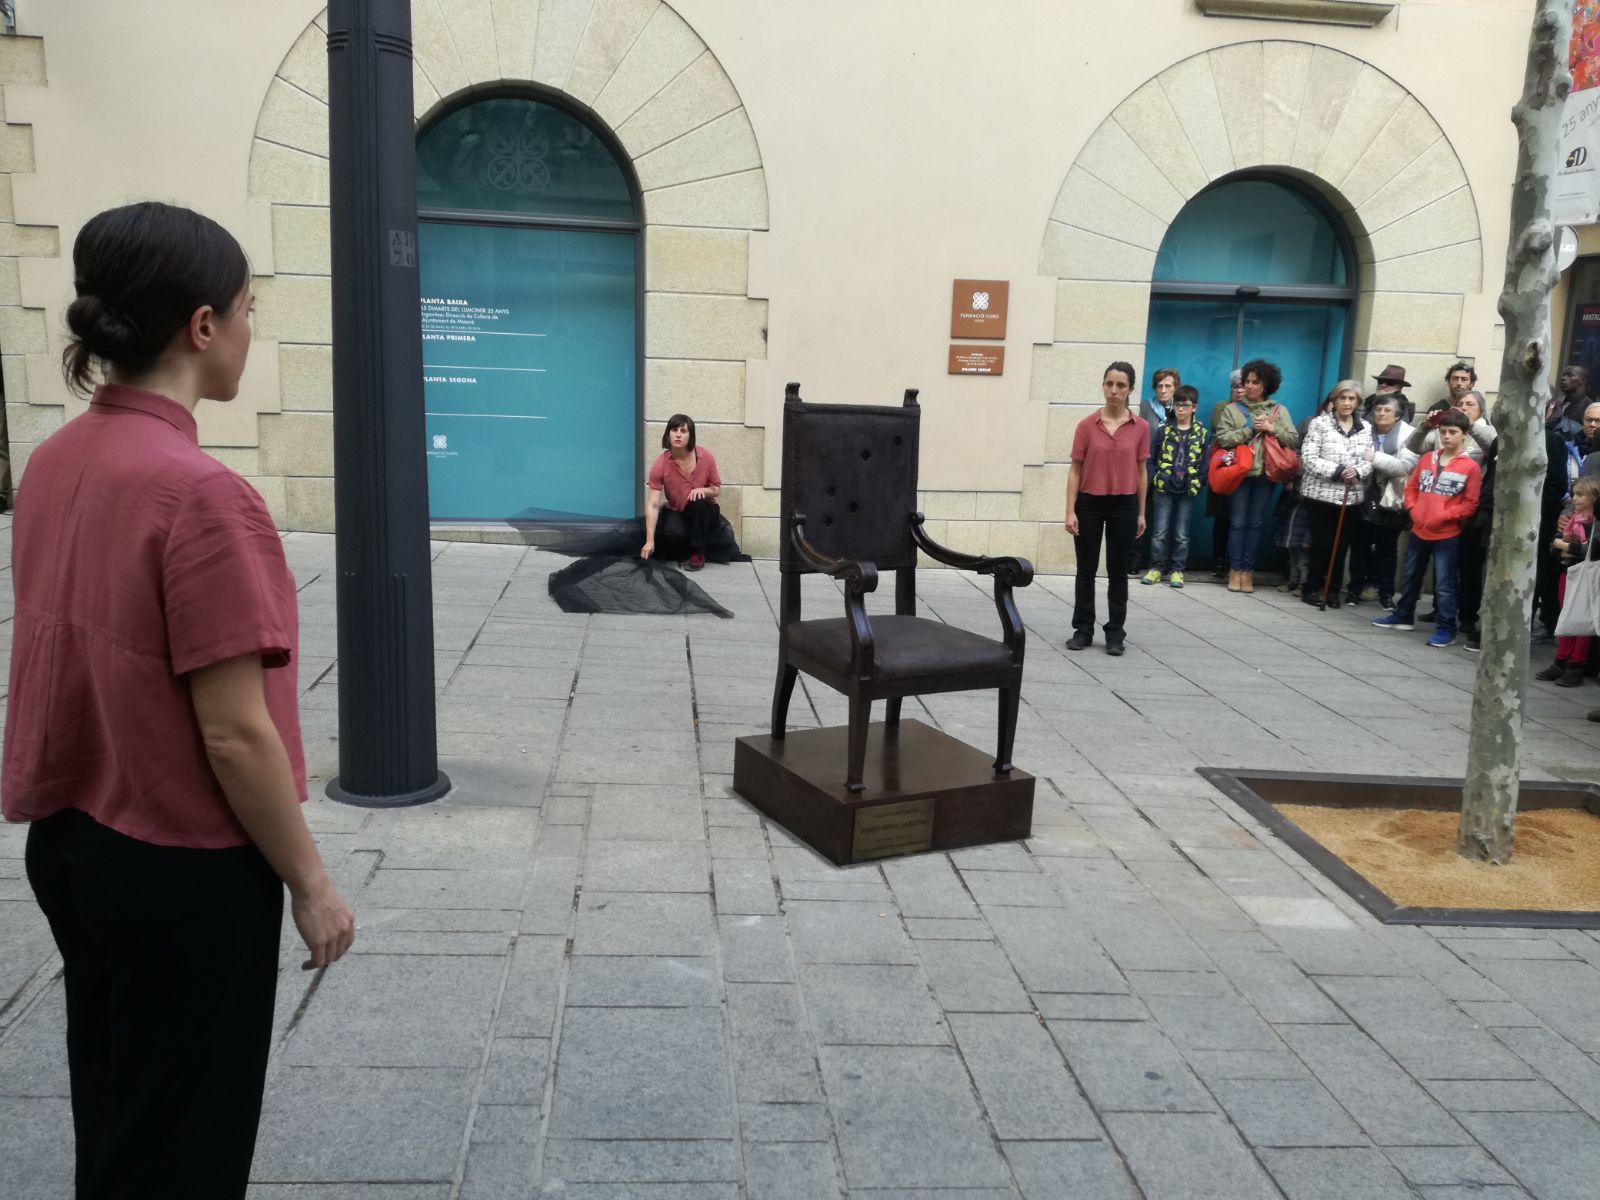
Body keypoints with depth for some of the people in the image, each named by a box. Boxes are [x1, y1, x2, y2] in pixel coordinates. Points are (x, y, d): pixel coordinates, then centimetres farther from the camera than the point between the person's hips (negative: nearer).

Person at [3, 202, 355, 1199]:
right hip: (183, 869, -8)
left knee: (112, 1113, 25)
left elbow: (85, 659, 9)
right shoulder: (199, 492, -24)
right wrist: (310, 882, -11)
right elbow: (233, 732, -22)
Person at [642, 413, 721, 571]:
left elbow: (717, 489, -1)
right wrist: (650, 541, -29)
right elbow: (653, 504, -21)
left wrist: (703, 490, -26)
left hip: (703, 512, 2)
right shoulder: (660, 464, -18)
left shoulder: (706, 457, -14)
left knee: (699, 500, -34)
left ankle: (698, 553, -17)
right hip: (676, 513, -1)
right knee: (674, 534, -35)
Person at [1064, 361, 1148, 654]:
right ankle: (1083, 630, 19)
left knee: (1118, 572, 8)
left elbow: (1141, 471, 6)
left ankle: (1115, 633, 17)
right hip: (1089, 504, 0)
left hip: (1124, 506, 0)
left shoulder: (1140, 427, 0)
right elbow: (1075, 469, -1)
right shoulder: (1086, 425, -3)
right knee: (1086, 570, 8)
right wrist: (1070, 511, -6)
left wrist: (1141, 513, 5)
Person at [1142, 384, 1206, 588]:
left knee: (1181, 534, 5)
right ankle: (1156, 568, 9)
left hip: (1187, 489, 1)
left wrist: (1200, 485, -3)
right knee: (1160, 531, 1)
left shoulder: (1200, 433, 4)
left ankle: (1177, 570, 12)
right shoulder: (1164, 430, 2)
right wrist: (1152, 481, -7)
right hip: (1164, 487, 0)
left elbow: (1203, 461, 6)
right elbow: (1153, 457, 2)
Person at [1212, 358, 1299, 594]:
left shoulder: (1279, 411, 7)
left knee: (1255, 523, 6)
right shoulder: (1232, 409, 3)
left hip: (1265, 474, 1)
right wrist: (1250, 428, -11)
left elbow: (1294, 440, 2)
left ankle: (1248, 570, 10)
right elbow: (1222, 438, -8)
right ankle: (1235, 570, 5)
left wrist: (1272, 429, -11)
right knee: (1237, 522, 0)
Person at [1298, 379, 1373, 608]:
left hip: (1351, 497, 4)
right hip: (1321, 494, -3)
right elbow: (1308, 458, -11)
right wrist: (1337, 471, -19)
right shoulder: (1320, 424, -3)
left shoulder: (1366, 428, 9)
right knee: (1321, 545, -2)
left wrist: (1358, 471, -16)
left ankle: (1333, 590, 19)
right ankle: (1312, 587, 13)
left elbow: (1370, 461, 6)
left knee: (1341, 546, 7)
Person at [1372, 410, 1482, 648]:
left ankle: (1446, 628, 6)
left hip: (1447, 534, -5)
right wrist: (1413, 509, -2)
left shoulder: (1470, 466, -8)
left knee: (1444, 583, -1)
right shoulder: (1427, 458, 7)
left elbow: (1470, 504, -9)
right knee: (1411, 576, 18)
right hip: (1419, 529, 5)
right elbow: (1412, 486, 14)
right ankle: (1403, 616, 33)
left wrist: (1443, 516, -17)